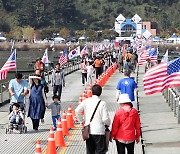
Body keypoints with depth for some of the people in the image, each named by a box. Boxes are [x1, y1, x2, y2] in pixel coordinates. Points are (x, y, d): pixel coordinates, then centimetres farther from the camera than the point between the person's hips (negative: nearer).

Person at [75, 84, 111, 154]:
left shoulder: (86, 101, -1)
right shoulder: (102, 103, -13)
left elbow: (77, 111, -7)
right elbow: (105, 119, -14)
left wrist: (81, 121, 8)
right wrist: (108, 124, 8)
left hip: (88, 131, 4)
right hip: (99, 131, -4)